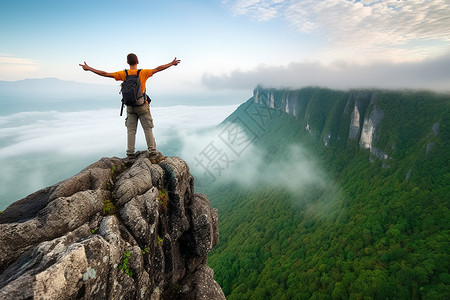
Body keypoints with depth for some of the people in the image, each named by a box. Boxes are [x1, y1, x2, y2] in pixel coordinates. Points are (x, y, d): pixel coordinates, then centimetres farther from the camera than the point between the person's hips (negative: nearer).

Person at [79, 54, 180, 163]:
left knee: (131, 130, 6)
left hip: (130, 107, 2)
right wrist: (172, 63, 9)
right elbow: (158, 69, -2)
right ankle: (153, 154, -2)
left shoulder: (124, 74, -2)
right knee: (148, 129, 0)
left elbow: (105, 74, 1)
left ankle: (130, 155, 9)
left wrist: (89, 68, 14)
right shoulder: (143, 73, -8)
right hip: (142, 106, -2)